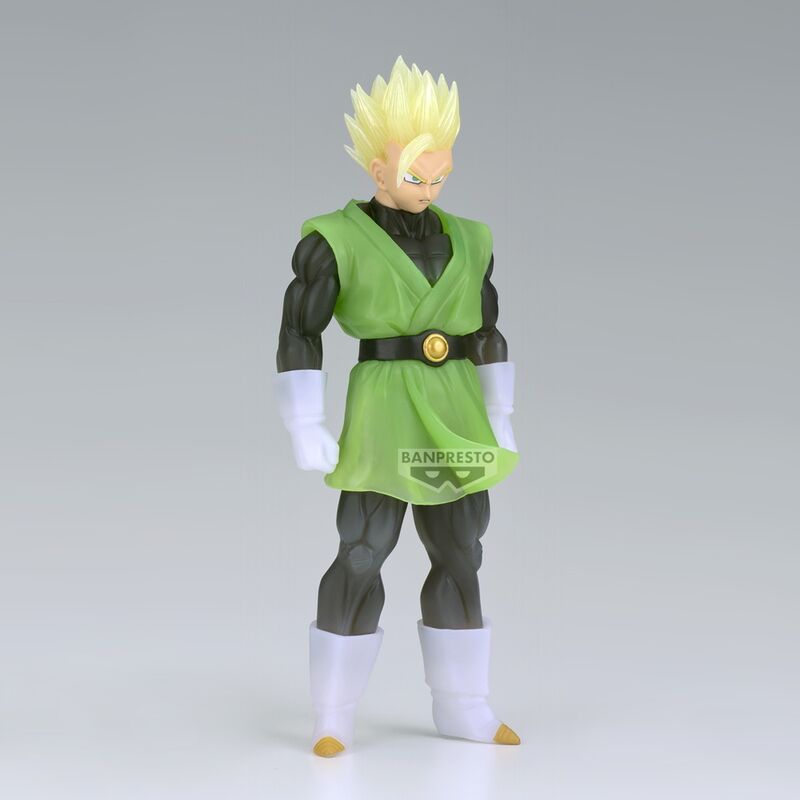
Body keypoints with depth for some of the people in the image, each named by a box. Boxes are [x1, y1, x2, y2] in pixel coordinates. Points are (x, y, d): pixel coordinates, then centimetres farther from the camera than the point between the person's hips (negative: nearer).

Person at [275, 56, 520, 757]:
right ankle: (335, 714, 6)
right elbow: (299, 338, -7)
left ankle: (462, 707, 18)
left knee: (458, 556, 7)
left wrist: (501, 423, 12)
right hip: (383, 413, -5)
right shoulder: (335, 241, -6)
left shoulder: (466, 241, 10)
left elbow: (487, 335, 15)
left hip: (455, 415, 5)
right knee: (362, 558, -7)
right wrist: (306, 433, -11)